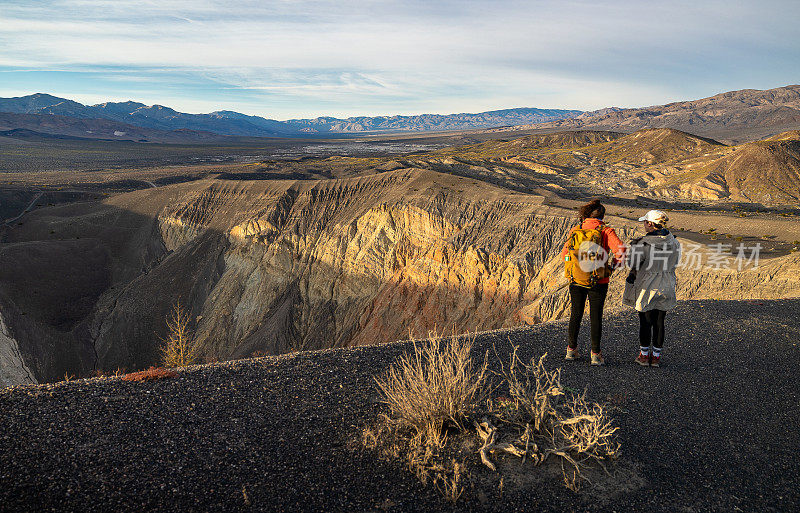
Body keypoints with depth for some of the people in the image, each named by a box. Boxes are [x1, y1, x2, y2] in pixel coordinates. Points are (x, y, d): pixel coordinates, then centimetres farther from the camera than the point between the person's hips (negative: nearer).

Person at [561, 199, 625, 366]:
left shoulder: (575, 230, 0)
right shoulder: (606, 231, -9)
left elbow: (564, 253, 4)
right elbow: (620, 250, -19)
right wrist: (612, 263, -2)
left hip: (576, 281, 3)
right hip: (598, 283, -2)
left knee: (575, 314, 16)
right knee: (596, 317, 9)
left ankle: (571, 350, 25)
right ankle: (595, 354, 14)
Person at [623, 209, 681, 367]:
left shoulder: (644, 244, -19)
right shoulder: (673, 242, -4)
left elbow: (632, 264, -9)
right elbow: (675, 262, 10)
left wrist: (634, 246, 4)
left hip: (647, 287, -4)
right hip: (666, 287, 4)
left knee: (645, 322, 9)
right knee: (659, 322, 12)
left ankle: (644, 355, 17)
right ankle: (656, 356, 19)